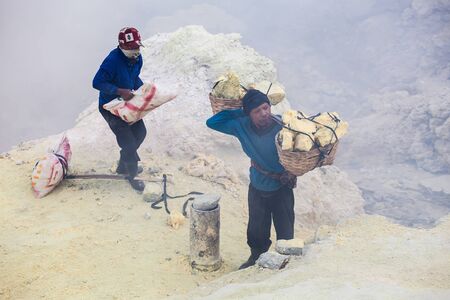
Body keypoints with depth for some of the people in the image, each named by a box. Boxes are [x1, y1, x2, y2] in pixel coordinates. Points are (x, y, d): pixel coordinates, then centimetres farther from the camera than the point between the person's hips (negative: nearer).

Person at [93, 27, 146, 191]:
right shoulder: (113, 60, -30)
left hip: (127, 103, 8)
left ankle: (124, 165, 37)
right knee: (128, 141, -7)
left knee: (140, 132, 17)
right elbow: (97, 82, -29)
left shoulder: (137, 58, -5)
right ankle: (131, 174, 18)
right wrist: (120, 91, -34)